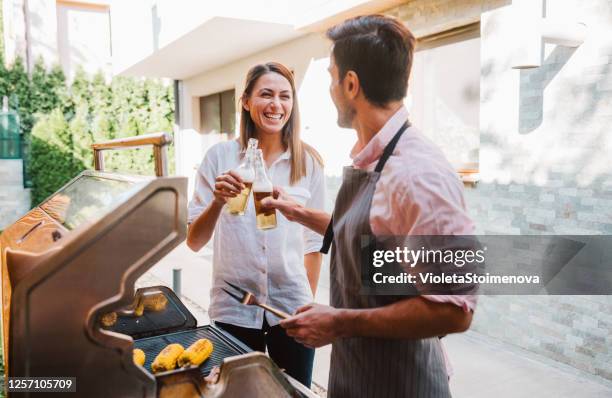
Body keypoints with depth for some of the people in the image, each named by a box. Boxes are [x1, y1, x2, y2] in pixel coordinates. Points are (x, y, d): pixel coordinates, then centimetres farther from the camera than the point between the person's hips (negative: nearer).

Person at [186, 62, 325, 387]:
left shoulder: (308, 163, -2)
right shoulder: (220, 156, -6)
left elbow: (313, 241, 6)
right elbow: (193, 242, -6)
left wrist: (309, 302, 10)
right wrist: (218, 202, -23)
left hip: (291, 308, 1)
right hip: (233, 309, 0)